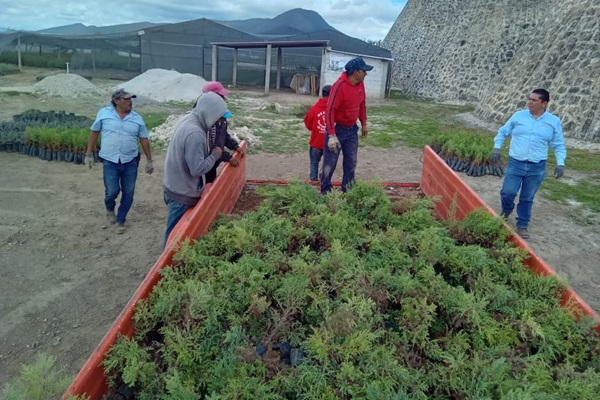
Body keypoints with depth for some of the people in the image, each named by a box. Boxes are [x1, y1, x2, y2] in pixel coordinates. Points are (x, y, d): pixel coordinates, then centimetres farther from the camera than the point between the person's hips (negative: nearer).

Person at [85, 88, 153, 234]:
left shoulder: (137, 118, 3)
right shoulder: (104, 113, -2)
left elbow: (144, 140, 7)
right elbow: (94, 132, 6)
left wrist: (149, 160, 6)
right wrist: (89, 154, 5)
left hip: (131, 161, 2)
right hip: (110, 161, -2)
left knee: (128, 193, 5)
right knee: (112, 191, -4)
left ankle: (120, 220, 23)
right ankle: (109, 209, 31)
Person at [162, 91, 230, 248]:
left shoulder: (188, 119, 2)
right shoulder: (195, 134, -29)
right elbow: (197, 169, -28)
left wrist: (209, 152, 1)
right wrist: (215, 155, -15)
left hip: (176, 186, 10)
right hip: (182, 192, -10)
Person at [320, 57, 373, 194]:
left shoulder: (360, 84, 0)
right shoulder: (340, 86, -23)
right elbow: (330, 110, -24)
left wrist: (364, 124, 18)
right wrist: (332, 135, -27)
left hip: (352, 129, 7)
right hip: (337, 129, -7)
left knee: (351, 162, 11)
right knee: (330, 163, 1)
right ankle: (325, 192, 13)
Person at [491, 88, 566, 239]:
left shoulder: (554, 121, 1)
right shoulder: (518, 115, 1)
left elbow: (559, 145, 7)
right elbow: (503, 132, 12)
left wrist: (560, 163, -4)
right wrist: (496, 148, 0)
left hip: (537, 167, 0)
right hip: (515, 163, 0)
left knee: (527, 199, 7)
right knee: (507, 192, -4)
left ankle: (522, 225, 22)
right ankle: (507, 209, 30)